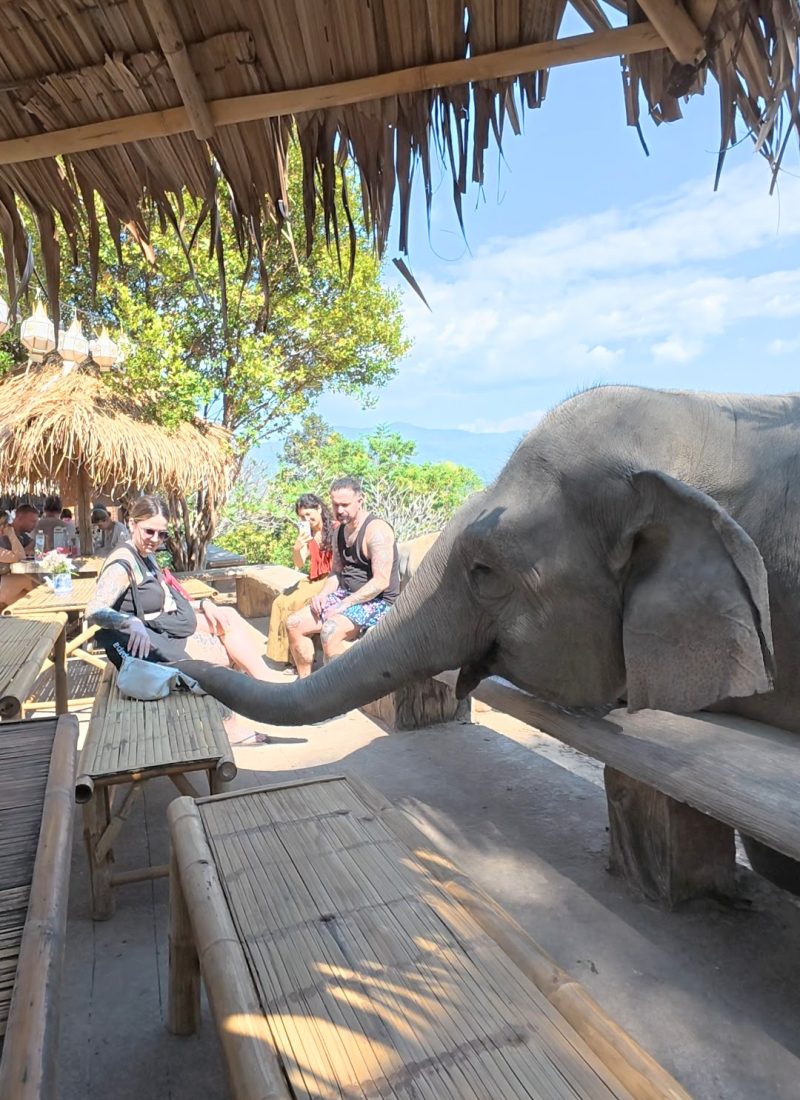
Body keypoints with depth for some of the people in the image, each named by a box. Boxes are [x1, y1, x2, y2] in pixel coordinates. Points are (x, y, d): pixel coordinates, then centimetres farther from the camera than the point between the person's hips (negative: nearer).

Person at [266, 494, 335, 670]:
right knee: (280, 602, -16)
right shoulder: (308, 534, 15)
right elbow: (300, 564, 8)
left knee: (293, 604, -24)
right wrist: (296, 549, -14)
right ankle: (285, 655, -13)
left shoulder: (335, 530, -8)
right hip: (313, 580, 7)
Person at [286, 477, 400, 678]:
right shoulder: (341, 530, 11)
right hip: (346, 595, 9)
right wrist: (322, 594, -1)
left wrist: (345, 604, -22)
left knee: (330, 631, -32)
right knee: (295, 623, -1)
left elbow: (381, 581, -22)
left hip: (378, 602, -9)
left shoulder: (376, 530, -16)